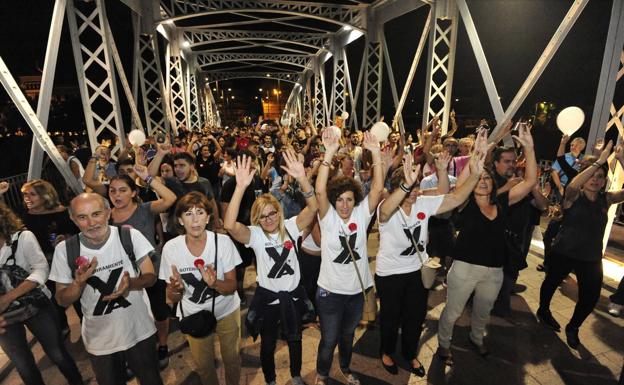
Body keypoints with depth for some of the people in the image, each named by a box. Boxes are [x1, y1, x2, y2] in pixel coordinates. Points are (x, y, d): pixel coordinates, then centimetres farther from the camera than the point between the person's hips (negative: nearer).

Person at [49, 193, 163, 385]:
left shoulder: (130, 236, -16)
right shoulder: (64, 249, -11)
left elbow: (151, 276, -9)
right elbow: (62, 301, -2)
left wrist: (131, 283, -29)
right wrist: (79, 282, -23)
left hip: (139, 332, -1)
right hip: (99, 340, 1)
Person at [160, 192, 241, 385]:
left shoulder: (223, 241, -22)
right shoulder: (170, 248, -18)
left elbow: (232, 287, -17)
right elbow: (172, 298, -9)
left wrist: (214, 283, -37)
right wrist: (176, 288, -32)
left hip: (227, 311, -1)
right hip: (193, 315, 1)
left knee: (232, 359, 17)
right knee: (203, 364, 20)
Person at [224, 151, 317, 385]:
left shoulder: (290, 227, -8)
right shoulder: (254, 234, -14)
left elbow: (313, 207, -22)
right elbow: (229, 225, -34)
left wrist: (302, 178, -37)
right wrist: (241, 187, -42)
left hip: (293, 294, 2)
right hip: (267, 296, -2)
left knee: (295, 339, 24)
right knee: (268, 344, 20)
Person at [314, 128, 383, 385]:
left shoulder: (361, 214, -6)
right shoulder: (328, 217, -14)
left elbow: (378, 189, -18)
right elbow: (320, 191, -30)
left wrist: (376, 153, -27)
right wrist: (329, 153, -38)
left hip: (357, 289, 3)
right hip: (331, 291, -3)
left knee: (348, 335, 26)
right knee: (329, 339, 14)